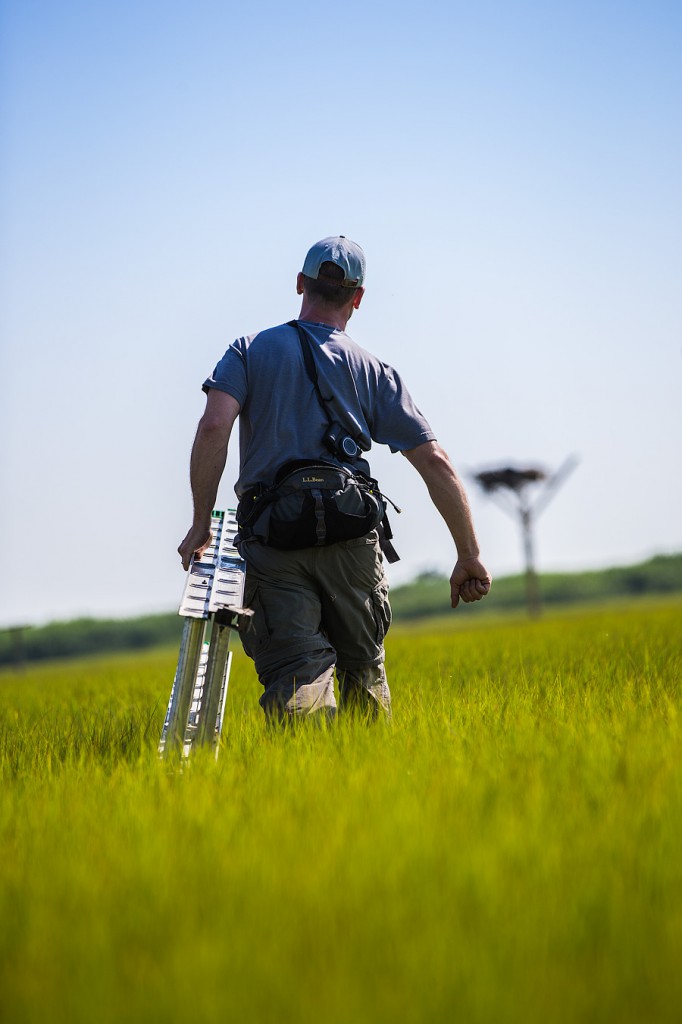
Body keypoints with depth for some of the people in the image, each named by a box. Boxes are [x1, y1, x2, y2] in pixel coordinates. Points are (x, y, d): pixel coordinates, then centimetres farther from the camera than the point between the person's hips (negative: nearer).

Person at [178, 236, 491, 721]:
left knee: (293, 670, -7)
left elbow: (214, 426, -10)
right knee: (363, 668, 19)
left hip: (272, 539, -1)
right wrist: (469, 554, 8)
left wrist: (201, 523, -4)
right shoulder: (374, 370, 10)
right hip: (351, 537, 1)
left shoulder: (250, 350, 9)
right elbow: (435, 463, 4)